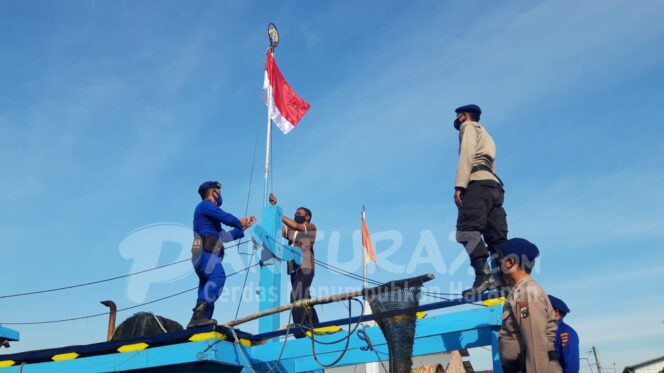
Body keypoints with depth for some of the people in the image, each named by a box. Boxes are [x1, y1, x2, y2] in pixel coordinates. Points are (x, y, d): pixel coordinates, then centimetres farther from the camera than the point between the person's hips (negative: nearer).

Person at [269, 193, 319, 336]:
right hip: (294, 269, 7)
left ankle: (301, 333, -21)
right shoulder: (289, 231, 20)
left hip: (306, 268, -7)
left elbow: (295, 225, -14)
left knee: (296, 297, -21)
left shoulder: (311, 227, 4)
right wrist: (273, 207, -2)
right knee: (303, 299, 12)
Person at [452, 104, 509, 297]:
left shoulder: (469, 126, 13)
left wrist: (459, 185, -16)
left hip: (478, 183, -9)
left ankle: (484, 275, -32)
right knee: (496, 237, 0)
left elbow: (467, 154, -6)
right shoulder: (485, 135, 38)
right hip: (494, 186, 9)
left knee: (466, 230, -20)